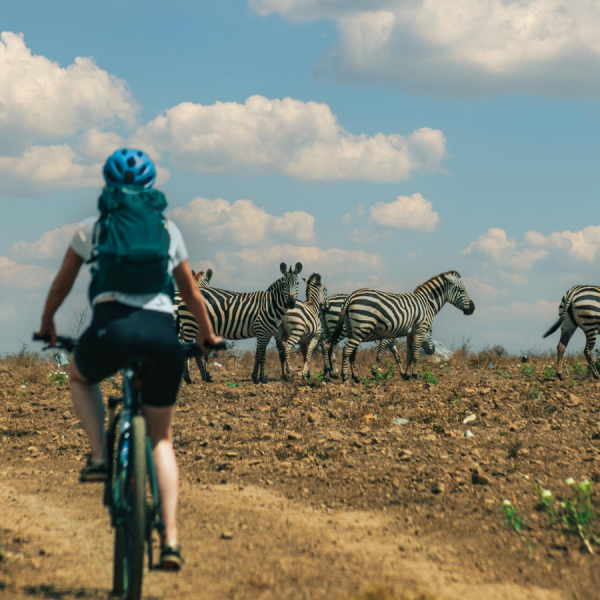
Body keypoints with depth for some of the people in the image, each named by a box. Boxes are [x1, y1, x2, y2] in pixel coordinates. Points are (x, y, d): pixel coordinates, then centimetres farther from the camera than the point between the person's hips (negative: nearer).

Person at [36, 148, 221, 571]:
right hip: (163, 332, 2)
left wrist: (47, 323, 48)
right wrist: (207, 335, 50)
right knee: (161, 438, 16)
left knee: (80, 377, 34)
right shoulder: (168, 230, 23)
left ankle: (99, 456, 12)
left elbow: (62, 285, 30)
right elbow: (192, 293, 33)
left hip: (113, 325, -2)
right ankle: (171, 538, 3)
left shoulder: (93, 228, 18)